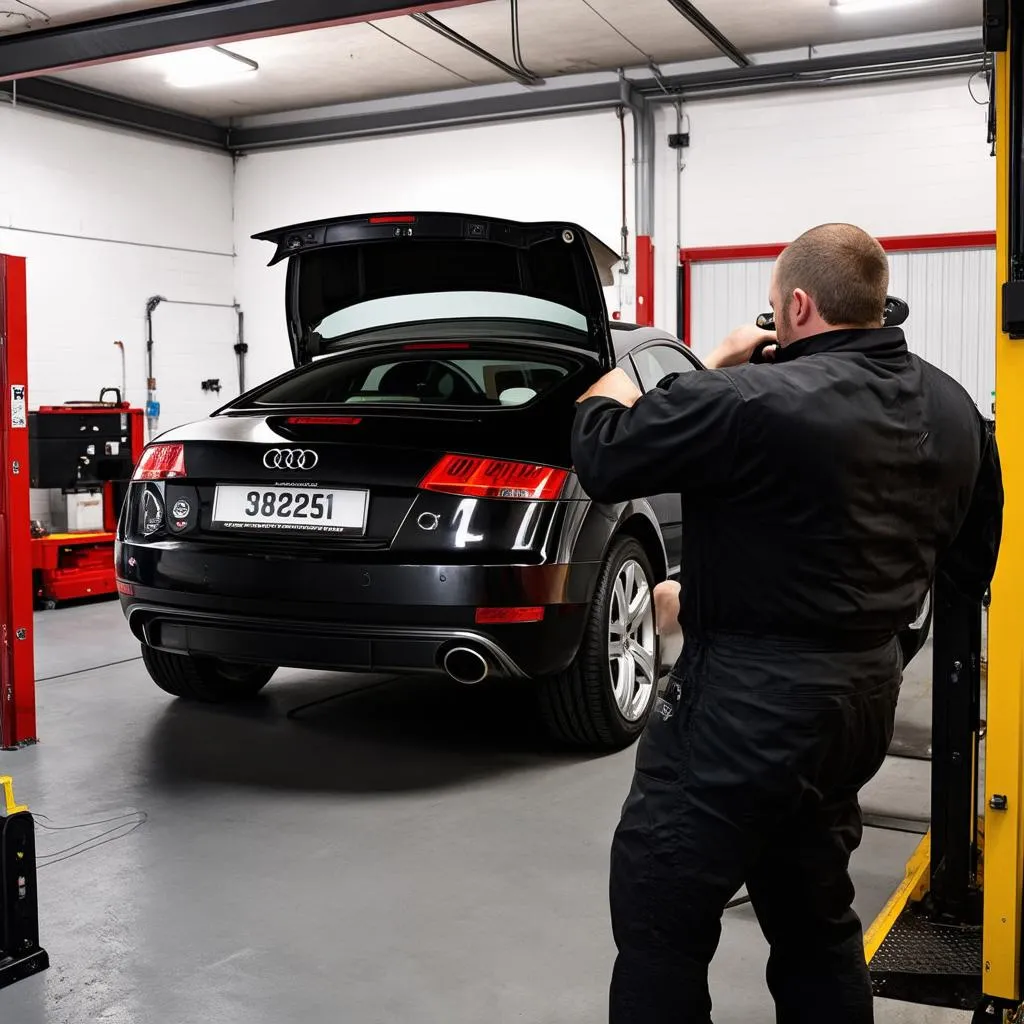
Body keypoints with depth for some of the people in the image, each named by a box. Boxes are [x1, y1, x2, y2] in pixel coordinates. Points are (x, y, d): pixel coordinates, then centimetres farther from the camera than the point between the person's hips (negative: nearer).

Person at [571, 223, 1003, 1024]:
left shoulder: (757, 401, -22)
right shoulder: (953, 409, 5)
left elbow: (604, 460, -14)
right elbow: (974, 548, 17)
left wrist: (607, 394, 7)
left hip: (751, 696, -8)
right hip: (866, 685, 9)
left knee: (660, 918, 5)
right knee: (813, 914, 24)